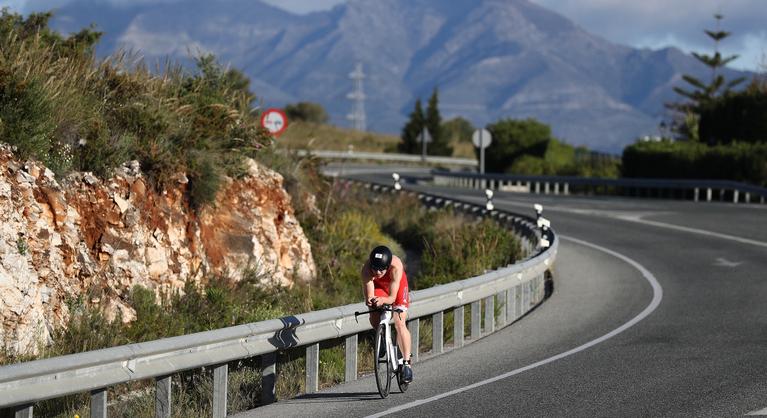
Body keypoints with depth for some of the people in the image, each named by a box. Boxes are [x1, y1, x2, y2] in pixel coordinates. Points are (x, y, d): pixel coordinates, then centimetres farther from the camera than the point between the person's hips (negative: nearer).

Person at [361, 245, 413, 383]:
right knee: (374, 320, -18)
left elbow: (392, 297, -43)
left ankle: (407, 363, -8)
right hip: (378, 285, 2)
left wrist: (382, 300, -64)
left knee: (399, 323, -15)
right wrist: (370, 300, -62)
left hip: (397, 285, -2)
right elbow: (369, 295, -38)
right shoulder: (366, 269, -38)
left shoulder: (396, 267, -42)